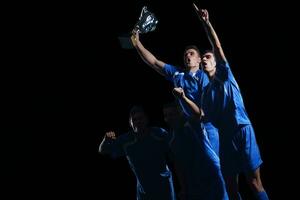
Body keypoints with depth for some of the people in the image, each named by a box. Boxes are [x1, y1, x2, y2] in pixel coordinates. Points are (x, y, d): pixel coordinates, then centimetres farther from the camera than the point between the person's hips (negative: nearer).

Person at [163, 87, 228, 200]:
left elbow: (199, 114, -32)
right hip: (192, 183, 6)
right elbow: (177, 165, 10)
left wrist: (183, 98, -47)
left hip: (212, 175, -6)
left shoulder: (191, 125, -8)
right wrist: (183, 188, 7)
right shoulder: (171, 138, 8)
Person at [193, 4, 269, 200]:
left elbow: (218, 47, -4)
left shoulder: (226, 76, 10)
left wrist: (206, 23, -13)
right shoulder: (204, 89, 20)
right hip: (223, 135, 5)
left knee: (254, 182, -7)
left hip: (241, 130, -4)